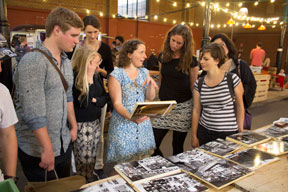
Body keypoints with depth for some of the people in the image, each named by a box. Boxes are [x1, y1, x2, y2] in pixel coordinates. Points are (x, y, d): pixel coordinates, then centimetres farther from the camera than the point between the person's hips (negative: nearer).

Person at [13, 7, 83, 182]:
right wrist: (47, 149, -19)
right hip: (39, 151, -7)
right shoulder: (33, 62, -20)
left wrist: (74, 127, 16)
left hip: (64, 144, 7)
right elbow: (33, 114, -23)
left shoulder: (66, 62, 8)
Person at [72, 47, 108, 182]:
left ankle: (90, 181, 32)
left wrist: (94, 100, -12)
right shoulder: (74, 78, -15)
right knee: (84, 159, 3)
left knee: (92, 157, 16)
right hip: (81, 124, -7)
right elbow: (83, 102, -22)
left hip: (96, 122, 7)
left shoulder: (96, 77, 6)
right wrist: (89, 79, -21)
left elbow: (104, 98, 7)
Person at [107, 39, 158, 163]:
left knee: (142, 161, 12)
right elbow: (117, 103, -13)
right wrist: (131, 117, -29)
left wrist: (151, 84, -12)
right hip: (123, 124, -5)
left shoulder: (144, 72, 7)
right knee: (124, 160, 2)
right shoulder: (117, 75, -9)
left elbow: (150, 98, 7)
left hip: (143, 122, 5)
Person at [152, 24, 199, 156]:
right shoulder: (163, 57, 5)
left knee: (177, 146, 8)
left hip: (183, 108, -3)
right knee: (152, 144, 0)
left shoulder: (191, 61, -6)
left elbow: (194, 87, -1)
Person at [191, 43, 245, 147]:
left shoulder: (232, 79, -10)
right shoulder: (199, 83, -1)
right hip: (204, 132, 3)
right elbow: (196, 110, 4)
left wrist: (241, 131, 2)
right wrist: (194, 136, 6)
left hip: (229, 134, -3)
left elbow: (240, 106, 0)